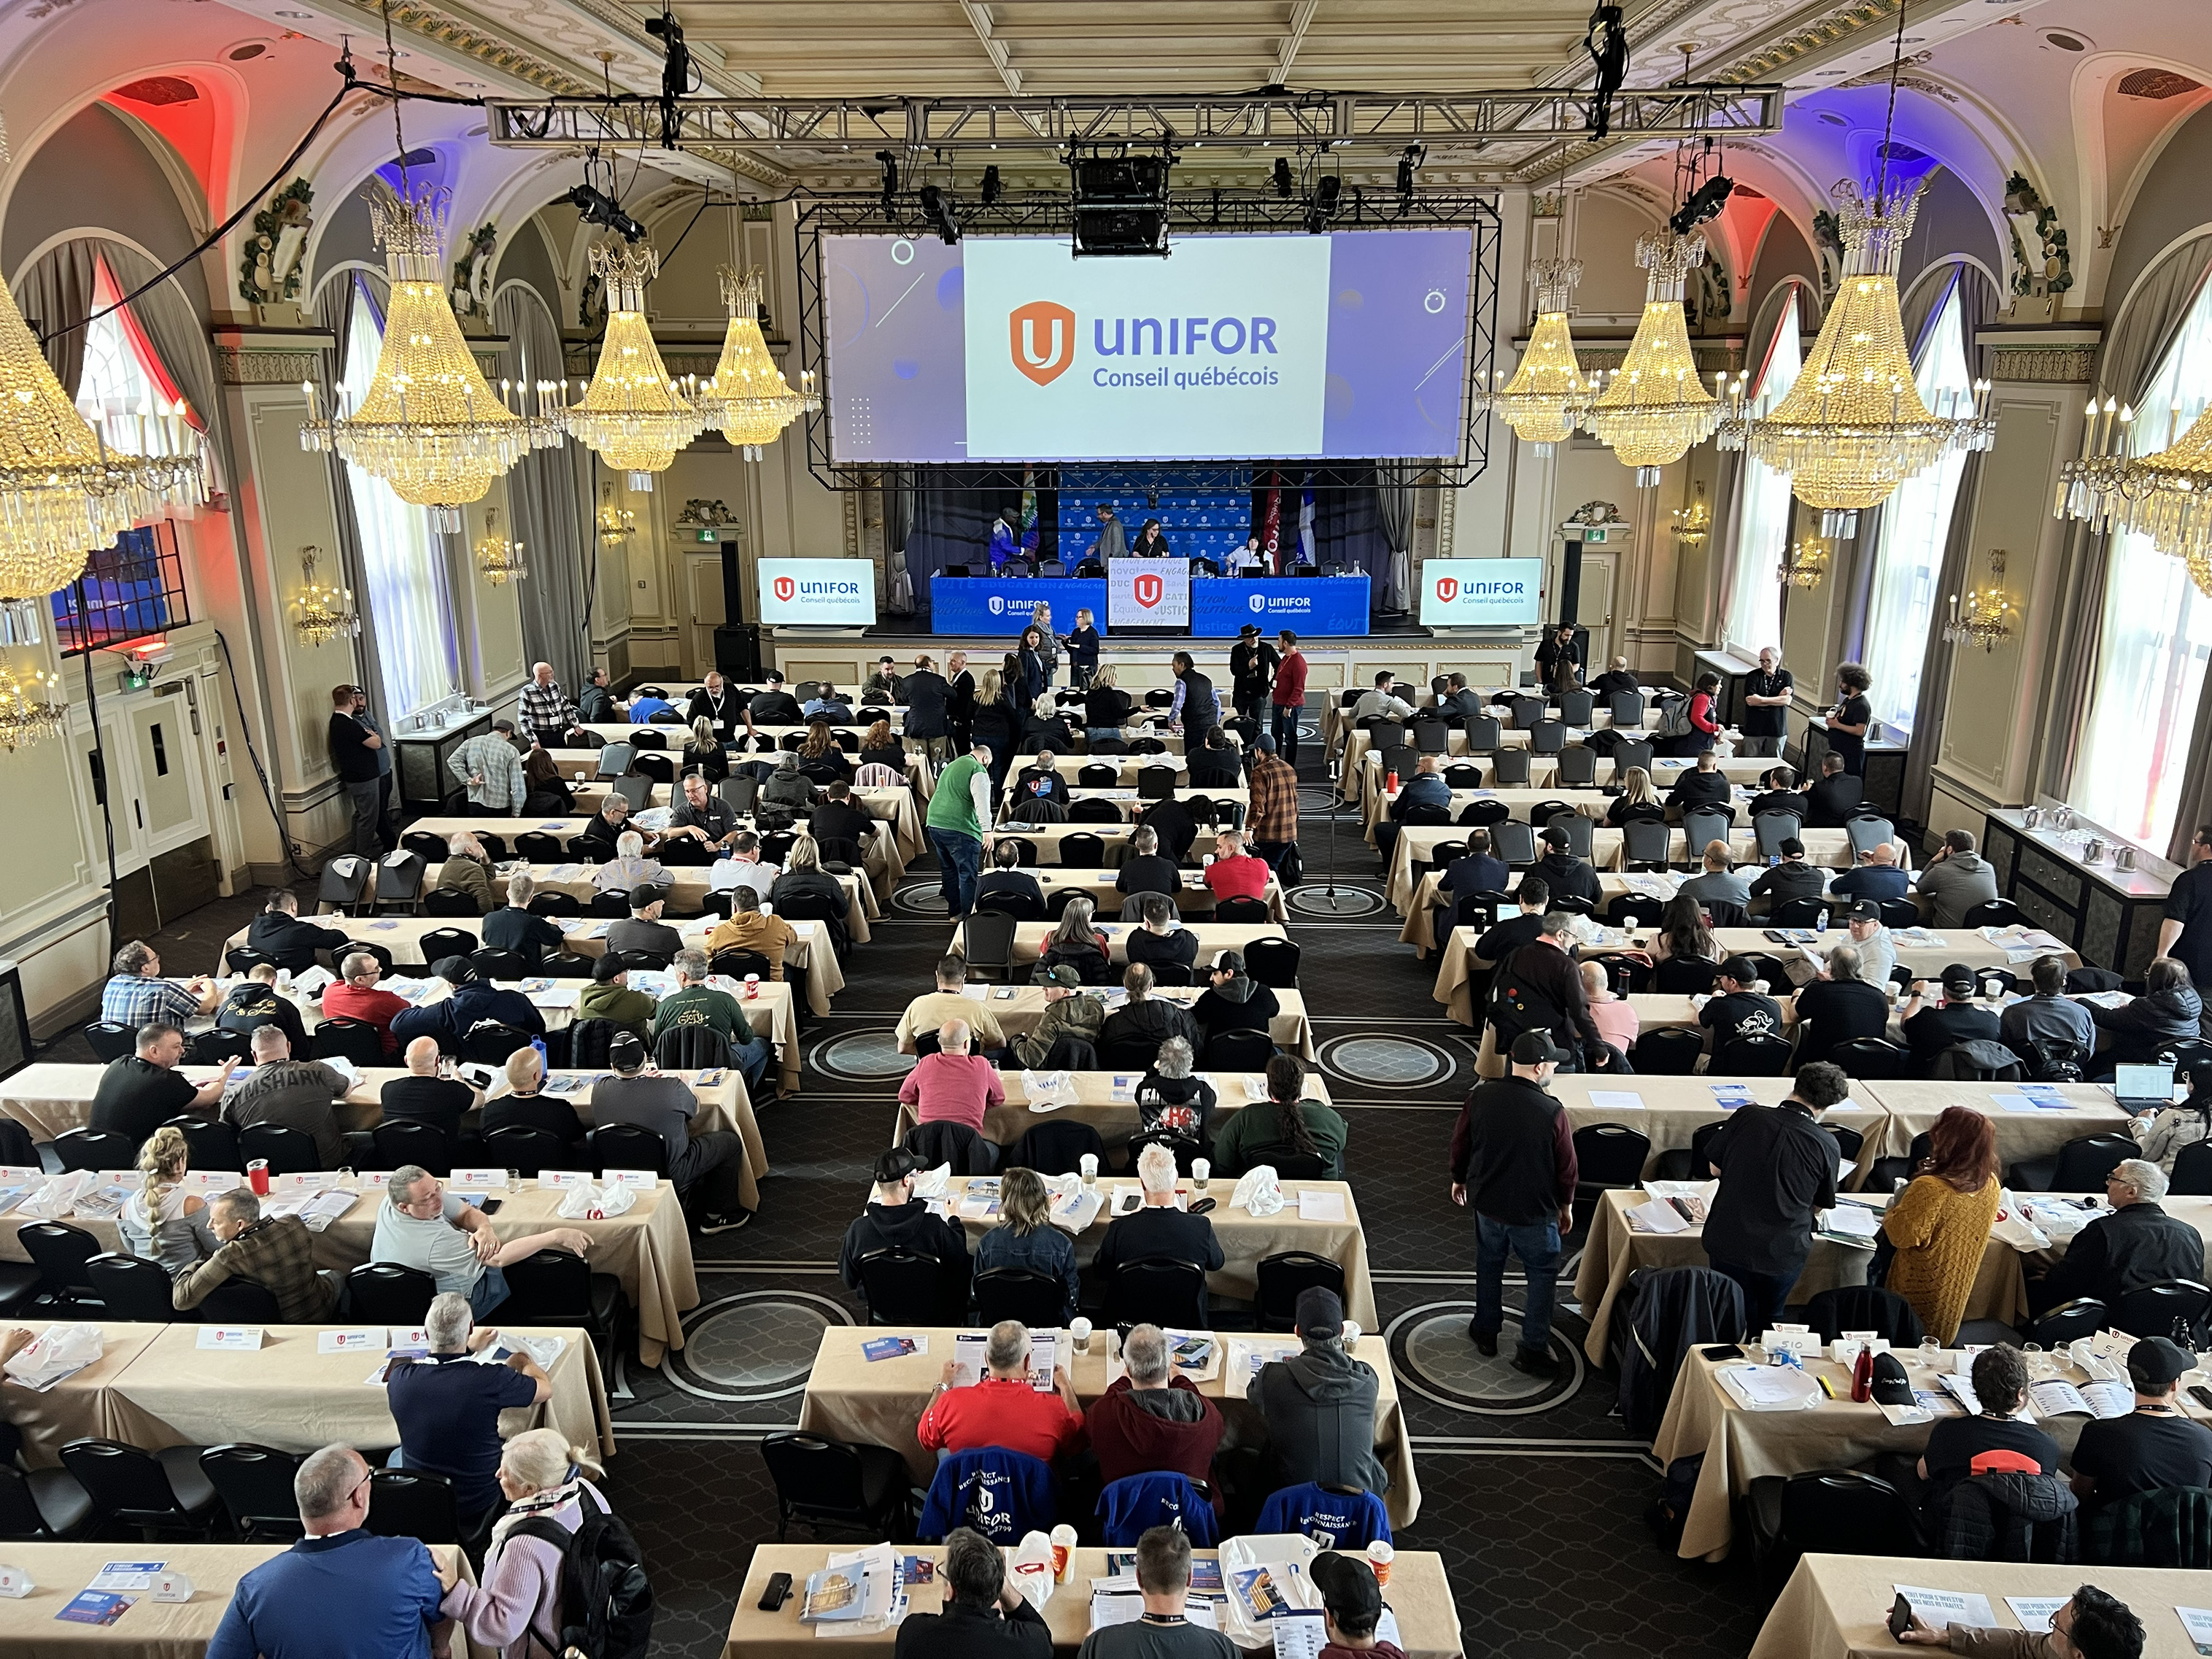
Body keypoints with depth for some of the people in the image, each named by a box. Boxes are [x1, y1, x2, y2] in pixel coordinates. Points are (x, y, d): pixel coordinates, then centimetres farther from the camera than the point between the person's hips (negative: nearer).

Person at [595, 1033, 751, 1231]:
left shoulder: (599, 1091, -15)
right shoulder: (671, 1088, -27)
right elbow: (694, 1109, -3)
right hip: (671, 1174, -6)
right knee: (731, 1142, 13)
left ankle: (697, 1213, 37)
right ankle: (719, 1216, 22)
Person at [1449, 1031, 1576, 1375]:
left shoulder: (1481, 1096, -13)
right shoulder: (1552, 1112, -23)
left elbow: (1460, 1142, 0)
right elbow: (1566, 1166, -11)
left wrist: (1460, 1179, 19)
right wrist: (1566, 1205, 7)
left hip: (1487, 1201, 4)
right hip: (1534, 1211, -4)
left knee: (1489, 1265, 24)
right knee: (1542, 1273, 16)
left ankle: (1485, 1331, 38)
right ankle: (1533, 1350, 18)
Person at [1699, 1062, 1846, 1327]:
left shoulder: (1747, 1116, -11)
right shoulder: (1828, 1146, -11)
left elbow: (1714, 1168, 2)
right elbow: (1818, 1208, 3)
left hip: (1728, 1242, 0)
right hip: (1783, 1252, 0)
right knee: (1768, 1323, 24)